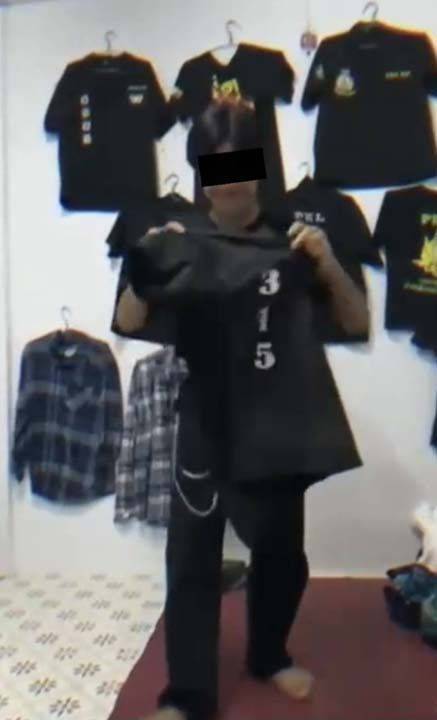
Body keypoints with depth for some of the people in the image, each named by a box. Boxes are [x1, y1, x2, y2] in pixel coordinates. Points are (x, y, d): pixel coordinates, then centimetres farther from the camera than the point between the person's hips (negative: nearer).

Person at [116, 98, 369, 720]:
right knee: (192, 556, -1)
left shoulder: (293, 238, -1)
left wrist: (327, 264, -20)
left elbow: (357, 324, -4)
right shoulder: (182, 240, 0)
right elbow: (129, 323, -7)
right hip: (206, 421, -1)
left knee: (282, 551, 13)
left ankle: (268, 655, 39)